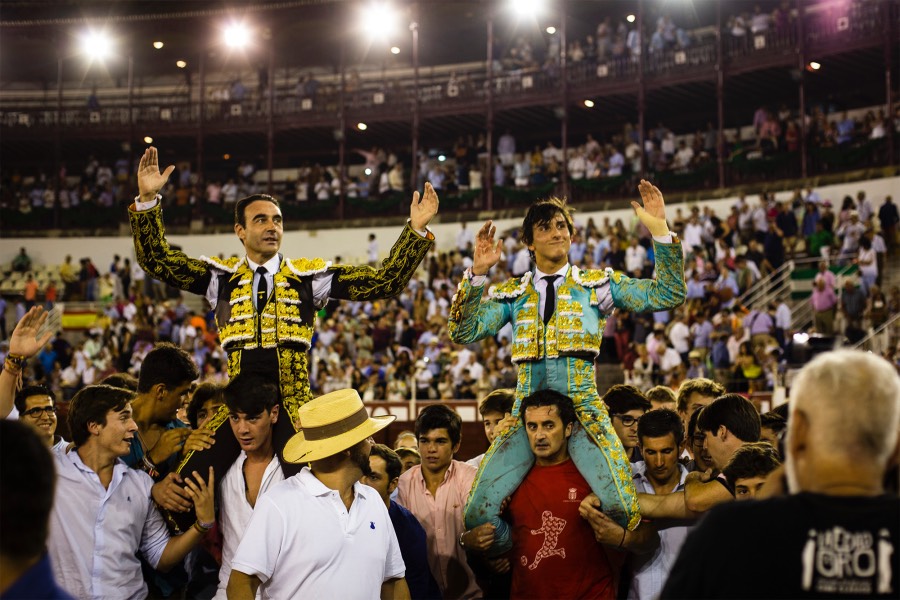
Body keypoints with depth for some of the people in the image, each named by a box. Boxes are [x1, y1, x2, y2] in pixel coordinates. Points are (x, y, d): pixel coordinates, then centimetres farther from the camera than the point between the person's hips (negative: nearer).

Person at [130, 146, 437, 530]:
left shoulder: (308, 275, 8)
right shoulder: (222, 276, 10)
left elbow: (383, 281, 3)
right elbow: (157, 261, 2)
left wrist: (416, 230, -8)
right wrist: (147, 200, -10)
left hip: (293, 406, -1)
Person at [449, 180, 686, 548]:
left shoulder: (597, 284, 10)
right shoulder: (512, 294, 13)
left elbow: (668, 295, 2)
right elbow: (464, 333, 1)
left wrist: (660, 231, -9)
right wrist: (477, 273, -9)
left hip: (583, 408, -2)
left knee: (624, 509, -22)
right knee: (479, 514, -11)